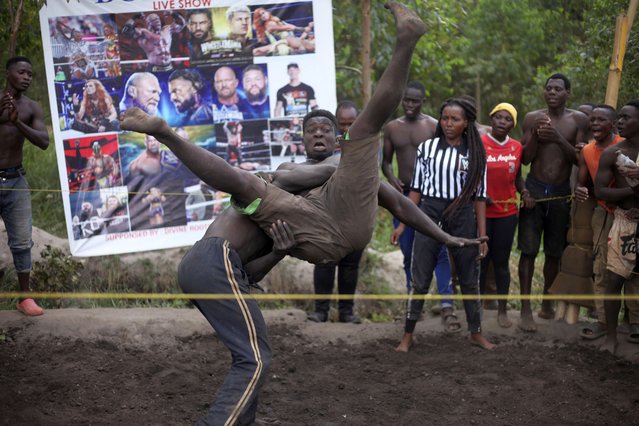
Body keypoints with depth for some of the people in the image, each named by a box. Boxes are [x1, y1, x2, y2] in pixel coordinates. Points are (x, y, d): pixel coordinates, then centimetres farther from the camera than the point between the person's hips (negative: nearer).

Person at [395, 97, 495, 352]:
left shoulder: (475, 153, 4)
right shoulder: (427, 147, 2)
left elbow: (479, 195, 4)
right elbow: (416, 188, 5)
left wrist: (482, 234, 1)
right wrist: (403, 223, 0)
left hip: (463, 217, 1)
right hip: (430, 213, -1)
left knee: (469, 279, 10)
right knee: (420, 279, 1)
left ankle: (476, 333, 25)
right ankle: (408, 336, 12)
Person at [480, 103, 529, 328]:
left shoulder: (516, 147, 4)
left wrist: (524, 192, -2)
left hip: (507, 212, 3)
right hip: (481, 212, -3)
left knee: (501, 261, 10)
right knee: (480, 261, 4)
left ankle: (502, 310, 19)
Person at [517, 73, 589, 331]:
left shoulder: (578, 120, 1)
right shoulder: (532, 118, 2)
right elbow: (524, 159, -2)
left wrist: (559, 139, -19)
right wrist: (535, 135, -18)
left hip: (561, 193, 1)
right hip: (534, 189, -1)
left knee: (554, 252, 10)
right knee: (528, 250, -5)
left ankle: (547, 302, 27)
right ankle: (526, 310, -2)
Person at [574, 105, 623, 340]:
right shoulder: (587, 152, 3)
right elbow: (583, 184, 11)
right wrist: (579, 190, -11)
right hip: (604, 212, 5)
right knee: (601, 268, 3)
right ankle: (603, 320, 9)